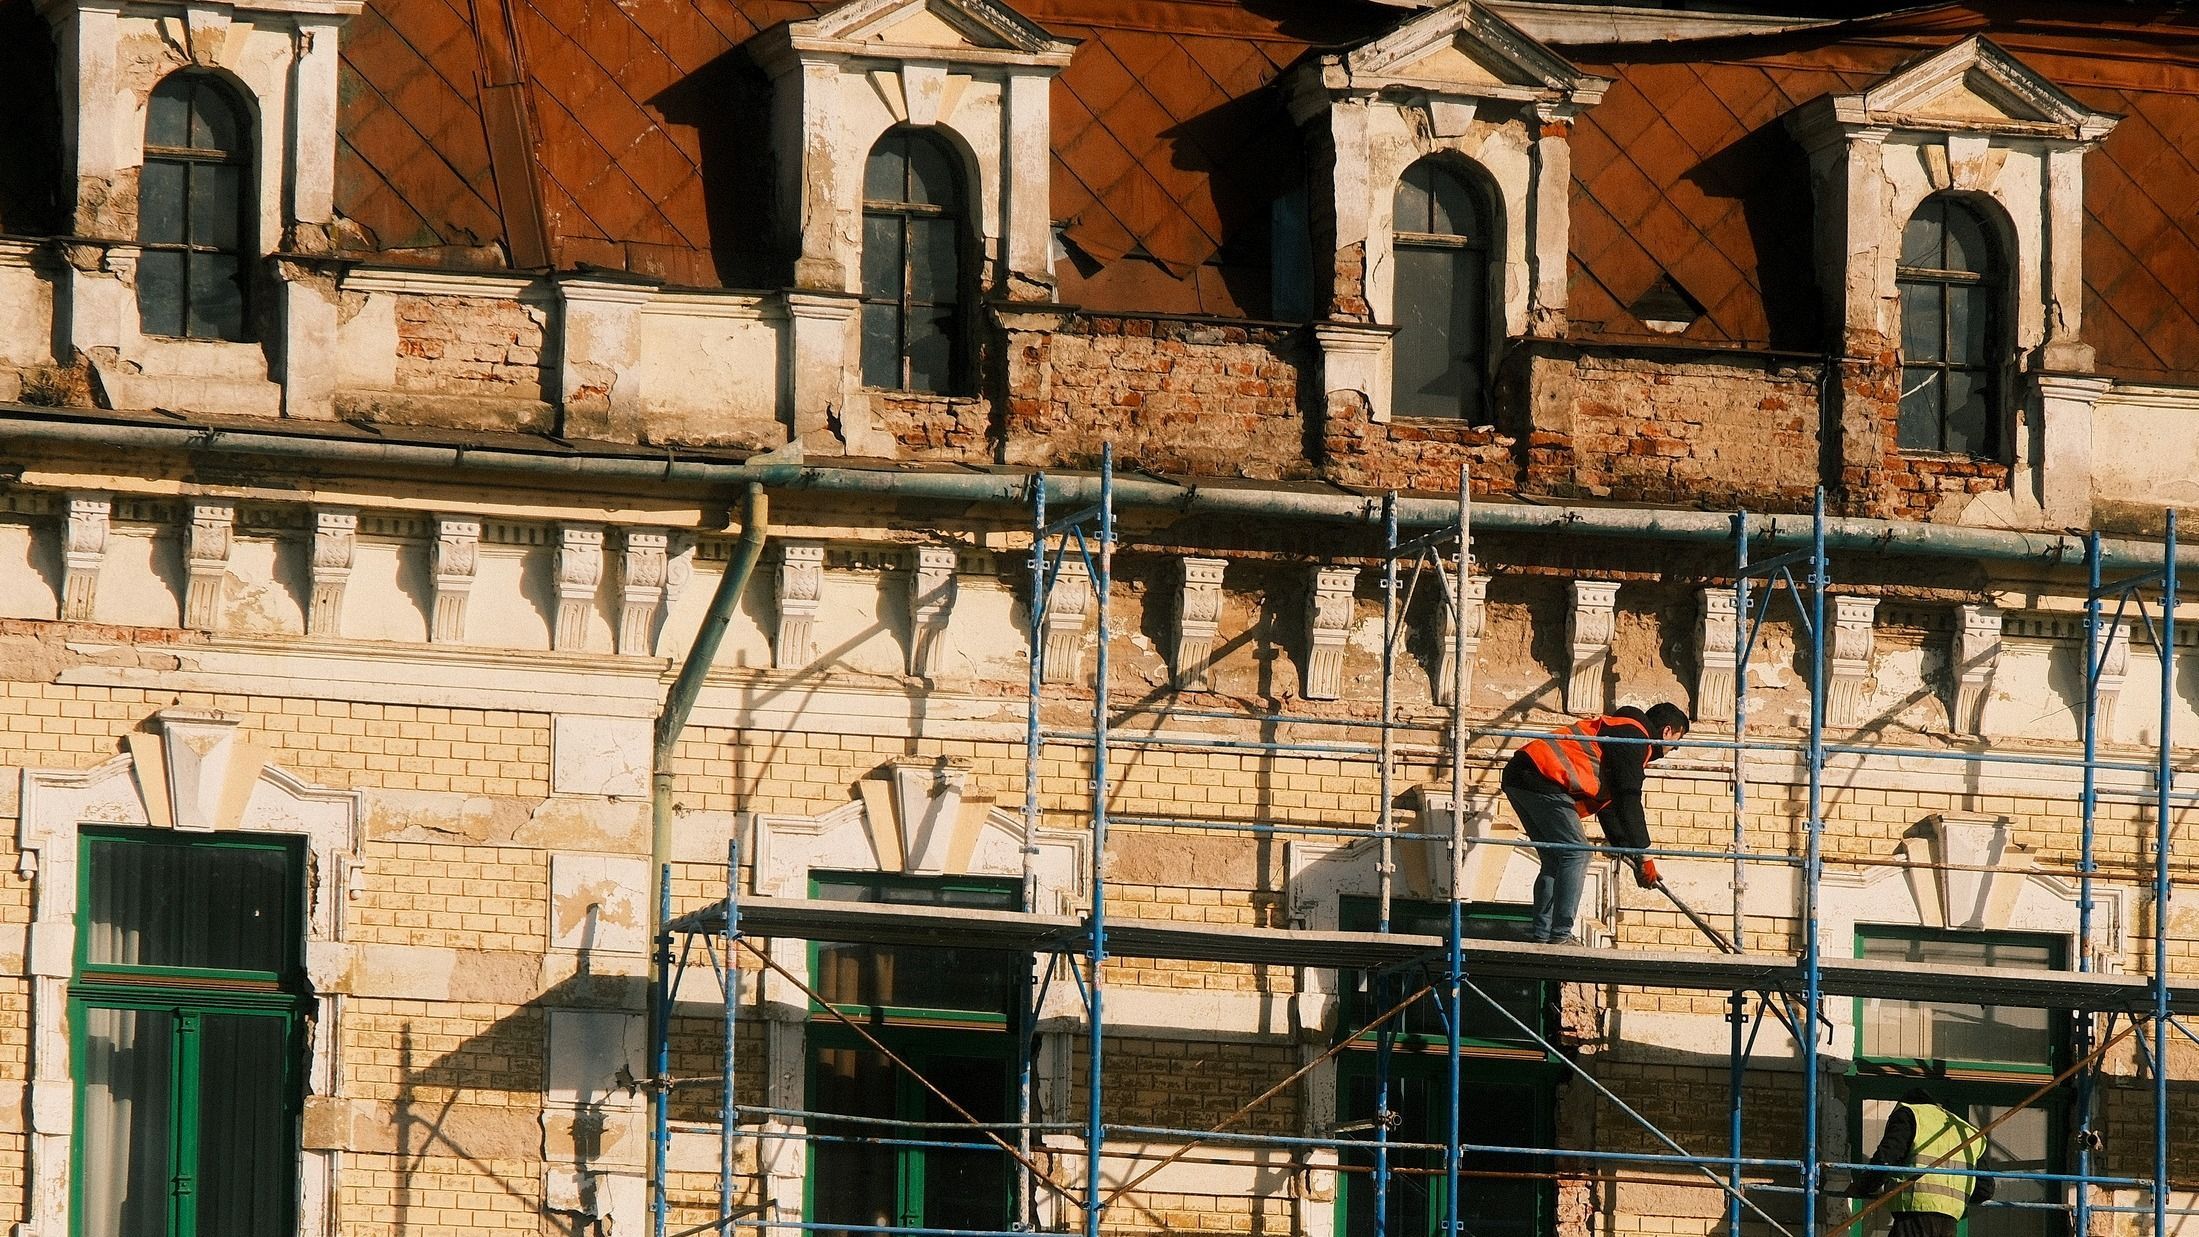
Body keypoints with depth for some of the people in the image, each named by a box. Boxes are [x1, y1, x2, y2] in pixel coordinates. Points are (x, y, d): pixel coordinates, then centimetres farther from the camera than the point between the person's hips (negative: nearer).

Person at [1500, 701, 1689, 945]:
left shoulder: (1618, 729, 29)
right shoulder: (1634, 738, -3)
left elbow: (1608, 804, 32)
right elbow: (1629, 803, -10)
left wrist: (1629, 854, 30)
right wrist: (1644, 856, -7)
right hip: (1542, 779, -10)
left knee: (1554, 859, 15)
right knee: (1576, 854, -7)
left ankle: (1541, 935, 12)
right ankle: (1560, 936, -10)